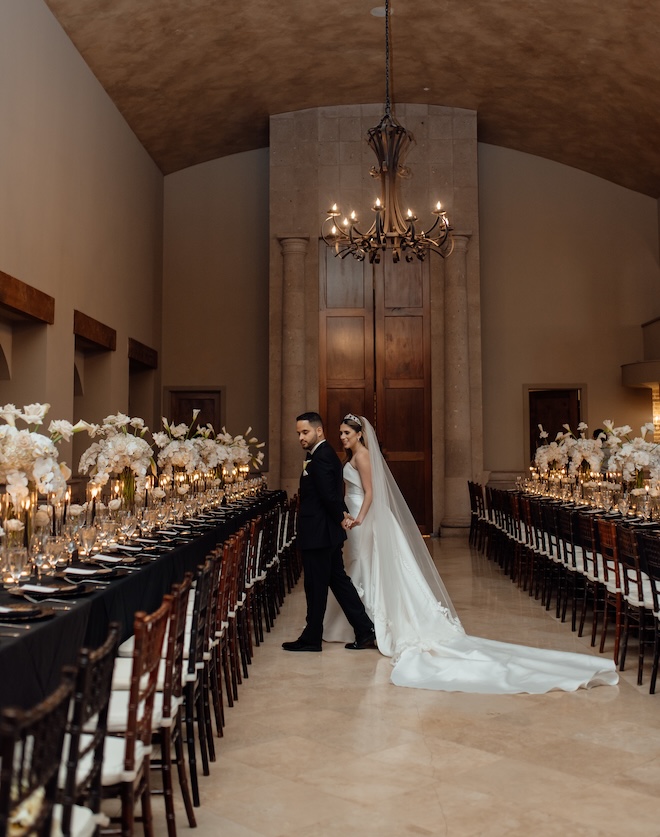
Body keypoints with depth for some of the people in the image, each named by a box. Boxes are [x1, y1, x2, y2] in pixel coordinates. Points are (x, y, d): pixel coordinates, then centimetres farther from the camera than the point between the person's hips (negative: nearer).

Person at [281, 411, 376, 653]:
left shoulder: (320, 457, -19)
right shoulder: (325, 453, 13)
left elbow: (329, 496, -23)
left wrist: (340, 518, -10)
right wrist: (342, 515, 6)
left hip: (317, 533, -10)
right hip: (330, 533, 10)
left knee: (315, 587, 2)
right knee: (339, 580, 14)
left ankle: (311, 638, 16)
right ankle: (365, 630, 18)